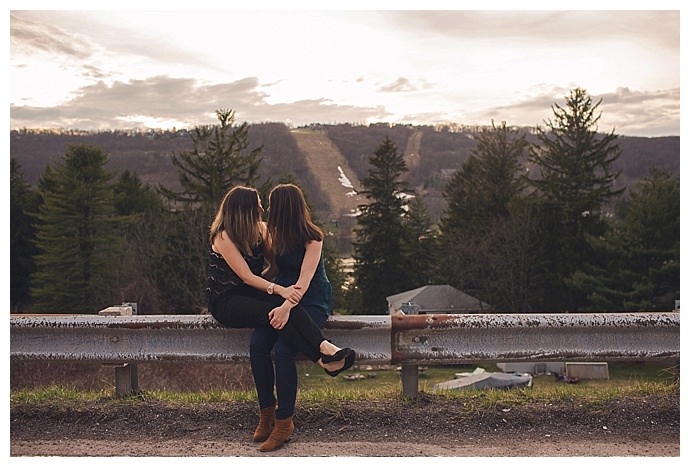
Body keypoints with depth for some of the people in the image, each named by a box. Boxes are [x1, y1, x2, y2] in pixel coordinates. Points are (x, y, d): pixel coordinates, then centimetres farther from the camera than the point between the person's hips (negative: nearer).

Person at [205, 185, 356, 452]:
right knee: (273, 312, -33)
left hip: (251, 293, 6)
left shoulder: (260, 229, 8)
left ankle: (325, 349, -44)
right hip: (225, 302, -6)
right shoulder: (224, 236, -13)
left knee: (287, 307, -28)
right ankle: (323, 358, -38)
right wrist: (280, 291, -30)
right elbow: (247, 277, -18)